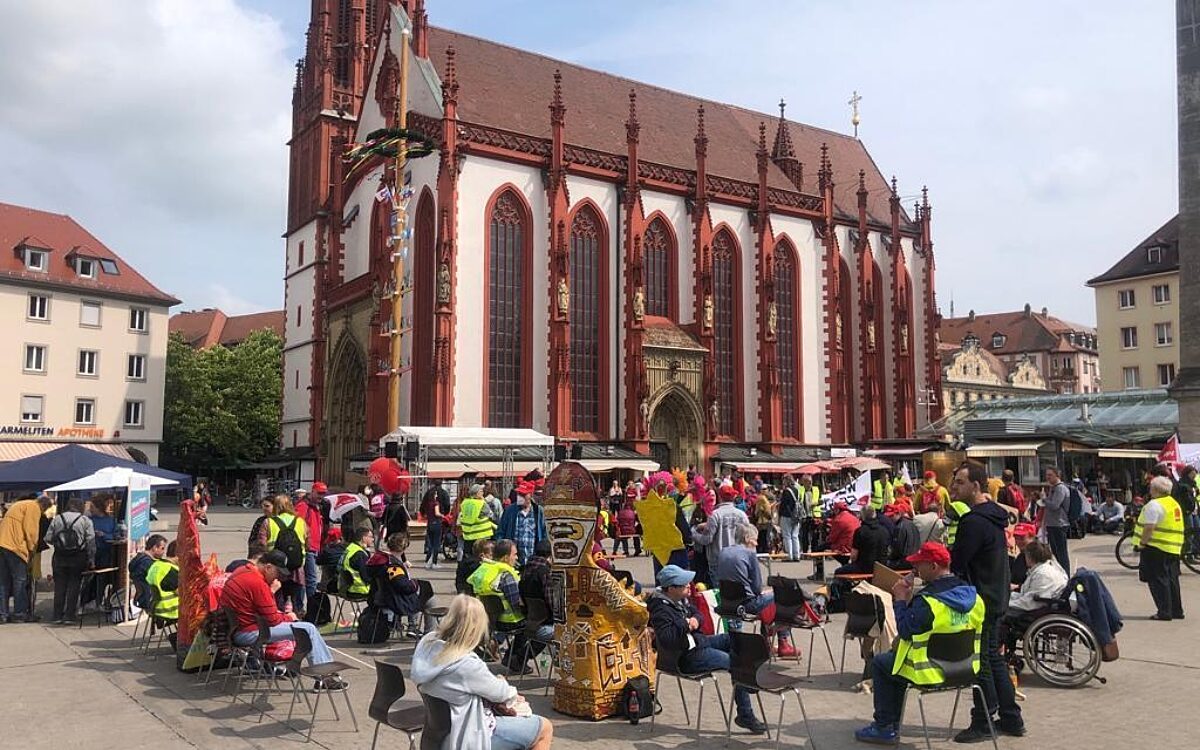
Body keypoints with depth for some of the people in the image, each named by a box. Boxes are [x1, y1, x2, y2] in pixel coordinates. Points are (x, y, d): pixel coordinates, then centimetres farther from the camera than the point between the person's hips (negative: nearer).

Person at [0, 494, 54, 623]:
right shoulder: (34, 507, -3)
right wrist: (32, 548, 0)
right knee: (20, 580, -2)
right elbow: (30, 530, -12)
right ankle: (20, 613, -1)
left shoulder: (18, 505, 26)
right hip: (15, 546, -9)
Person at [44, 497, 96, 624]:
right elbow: (91, 542, -6)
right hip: (78, 558, -2)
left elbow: (48, 539, 3)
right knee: (73, 586, 5)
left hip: (59, 558, 2)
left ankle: (58, 615, 12)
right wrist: (91, 560, -1)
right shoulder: (86, 520, -2)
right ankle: (69, 615, 5)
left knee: (59, 586, 9)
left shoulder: (57, 519, 5)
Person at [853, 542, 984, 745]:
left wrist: (901, 600, -4)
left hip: (931, 673, -8)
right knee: (897, 657, 29)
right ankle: (892, 723, 35)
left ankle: (884, 727, 16)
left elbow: (904, 631, -15)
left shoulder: (927, 601, -25)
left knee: (880, 663, 14)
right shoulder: (971, 593, -2)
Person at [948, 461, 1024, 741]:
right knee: (993, 657, 18)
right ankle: (1011, 718, 26)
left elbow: (955, 564, -22)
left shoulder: (974, 522, -23)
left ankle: (983, 724, 11)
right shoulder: (995, 514, 9)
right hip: (995, 598, 10)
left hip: (979, 601, -10)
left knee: (980, 663, 1)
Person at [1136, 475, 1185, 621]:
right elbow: (1171, 526, 19)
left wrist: (1142, 542, -13)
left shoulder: (1154, 505, -15)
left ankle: (1164, 612, -3)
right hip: (1174, 548, 9)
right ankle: (1177, 611, 20)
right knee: (1171, 579, 15)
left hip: (1157, 548, -9)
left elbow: (1149, 527, -22)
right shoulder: (1174, 503, 15)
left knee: (1158, 580, -3)